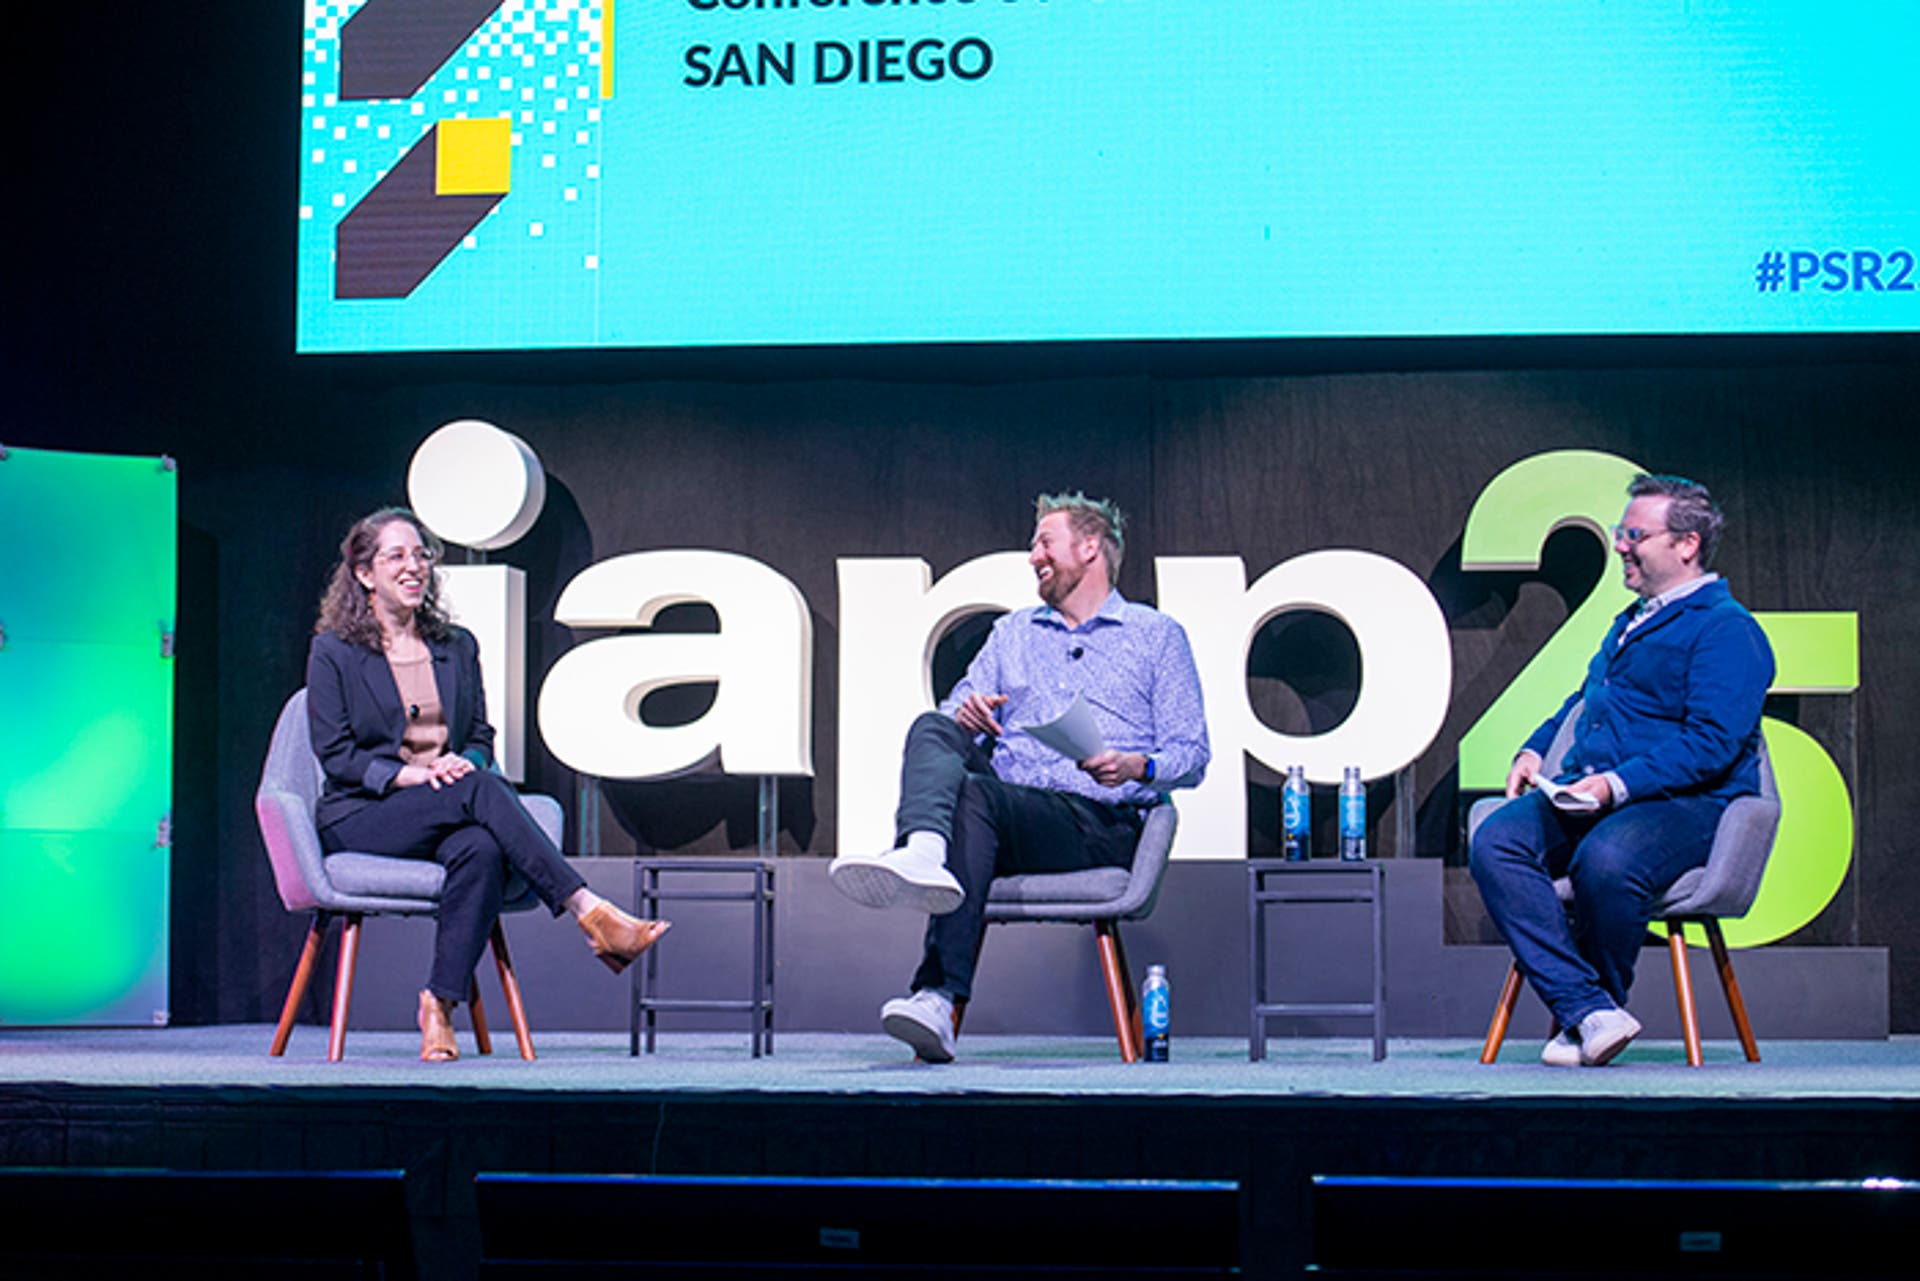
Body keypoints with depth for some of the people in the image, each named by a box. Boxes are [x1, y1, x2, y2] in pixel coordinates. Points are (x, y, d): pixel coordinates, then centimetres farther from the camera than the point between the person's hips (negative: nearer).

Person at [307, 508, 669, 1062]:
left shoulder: (457, 648, 18)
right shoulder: (334, 652, 4)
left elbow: (481, 738, 15)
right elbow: (335, 754, -3)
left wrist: (463, 762, -10)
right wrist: (409, 773, -18)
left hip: (446, 817, 4)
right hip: (358, 818, -4)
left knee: (481, 849, -36)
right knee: (481, 790, -33)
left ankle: (440, 1005, -34)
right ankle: (592, 915, -41)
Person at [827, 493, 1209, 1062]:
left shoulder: (1157, 636, 17)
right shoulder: (1012, 632, 31)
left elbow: (1192, 756, 9)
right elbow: (956, 714, 21)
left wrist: (1137, 767, -13)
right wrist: (965, 716, -4)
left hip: (1102, 823, -4)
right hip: (1006, 814, 4)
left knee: (973, 797, -34)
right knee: (932, 728, -24)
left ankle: (939, 998, -48)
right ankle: (922, 855, -57)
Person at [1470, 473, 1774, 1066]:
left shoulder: (1728, 630, -4)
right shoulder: (1632, 622, 26)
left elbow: (1712, 741, -15)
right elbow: (1585, 699, 39)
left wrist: (1620, 784, -24)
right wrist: (1535, 750, 20)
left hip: (1686, 804, -8)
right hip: (1585, 795, 8)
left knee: (1606, 859, -39)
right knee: (1495, 842, -22)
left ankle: (1597, 1005, -12)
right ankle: (1589, 1011, -29)